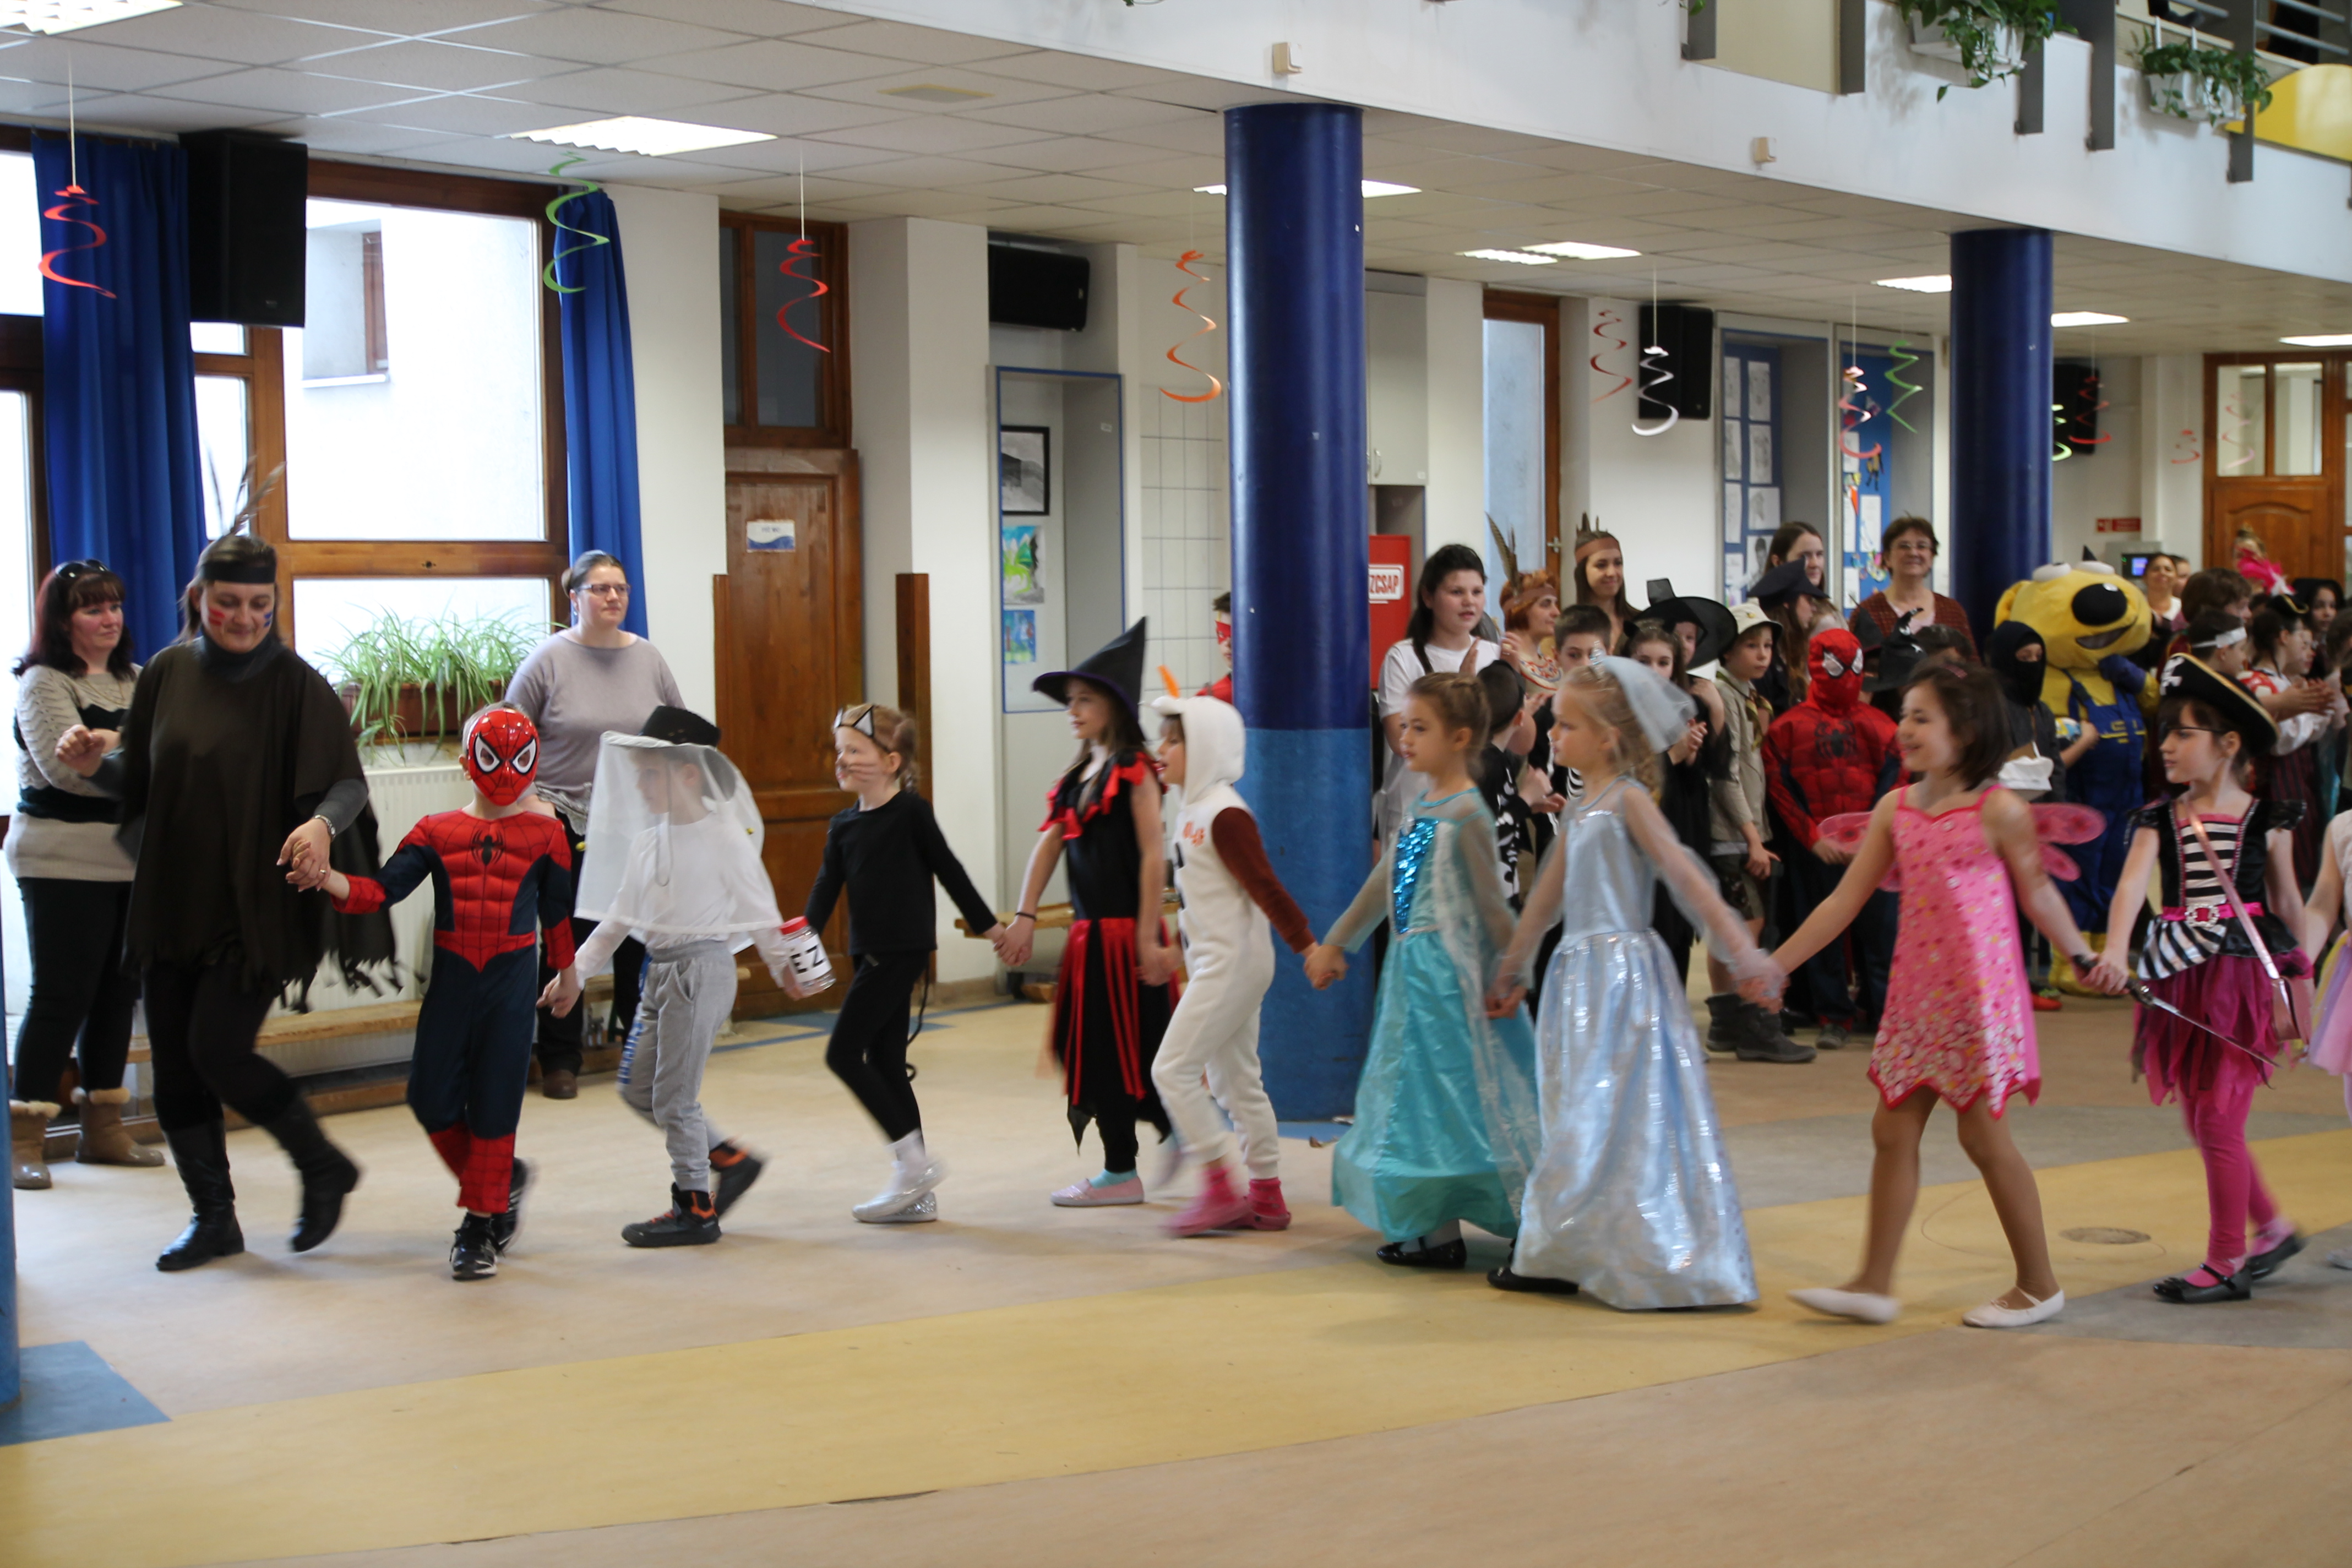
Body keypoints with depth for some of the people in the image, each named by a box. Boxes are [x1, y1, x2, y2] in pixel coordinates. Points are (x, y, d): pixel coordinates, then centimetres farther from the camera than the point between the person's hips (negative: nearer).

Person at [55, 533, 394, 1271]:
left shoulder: (297, 684, -8)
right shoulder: (168, 674, 4)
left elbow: (348, 782, -11)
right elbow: (142, 780, 12)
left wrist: (322, 822, -32)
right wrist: (95, 764, -9)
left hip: (258, 903, -5)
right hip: (172, 900, 5)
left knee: (219, 1051, -12)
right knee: (173, 1066, 6)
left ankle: (324, 1169, 11)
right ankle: (213, 1218, 23)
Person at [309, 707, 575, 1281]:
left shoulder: (544, 833, 1)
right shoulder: (437, 832, 4)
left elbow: (557, 908, 11)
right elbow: (383, 889, -5)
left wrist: (567, 971, 21)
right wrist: (330, 880, -22)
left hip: (511, 979, -2)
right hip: (451, 976, 3)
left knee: (494, 1098, -1)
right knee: (432, 1096, 1)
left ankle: (480, 1224, 8)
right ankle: (502, 1179, 26)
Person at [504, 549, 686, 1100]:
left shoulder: (649, 659, 5)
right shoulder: (550, 660, -5)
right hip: (566, 824, -3)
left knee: (639, 940, 7)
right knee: (567, 941, 1)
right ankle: (560, 1060, 10)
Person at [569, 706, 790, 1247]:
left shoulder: (722, 836, -10)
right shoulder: (646, 841, 10)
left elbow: (757, 909, -6)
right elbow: (617, 918, 15)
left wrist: (782, 964, -4)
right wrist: (574, 971, 11)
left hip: (702, 967, -8)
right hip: (659, 969, 8)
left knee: (674, 1094, -5)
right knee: (637, 1088, 10)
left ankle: (695, 1208, 9)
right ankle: (731, 1160, 22)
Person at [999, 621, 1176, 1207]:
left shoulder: (1134, 771, -10)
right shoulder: (1077, 775, 13)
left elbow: (1153, 855, -15)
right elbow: (1049, 846, 9)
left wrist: (1149, 936, -19)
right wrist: (1024, 917, 1)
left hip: (1124, 931, -8)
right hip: (1089, 931, 8)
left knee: (1117, 1046, -1)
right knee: (1083, 1043, 12)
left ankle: (1121, 1173, 9)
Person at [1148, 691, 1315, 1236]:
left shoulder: (1224, 814, -17)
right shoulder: (1191, 808, 11)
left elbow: (1266, 887, -19)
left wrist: (1307, 946, -18)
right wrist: (1178, 943, 24)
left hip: (1233, 963, -10)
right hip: (1213, 963, 10)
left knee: (1173, 1069, -9)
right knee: (1235, 1079, 12)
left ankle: (1220, 1187, -3)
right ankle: (1266, 1199, 18)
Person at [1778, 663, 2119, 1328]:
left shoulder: (1999, 811, -10)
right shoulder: (1896, 809, 5)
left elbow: (2038, 894, 1)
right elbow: (1846, 900, 8)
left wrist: (2085, 957, -3)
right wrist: (1775, 965, 6)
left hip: (1981, 994, -6)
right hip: (1916, 993, 6)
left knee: (1984, 1137, 1)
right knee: (1893, 1130, 6)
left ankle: (2039, 1285, 15)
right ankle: (1874, 1284, 12)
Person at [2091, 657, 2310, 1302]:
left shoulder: (2266, 820, -2)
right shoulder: (2159, 820, 3)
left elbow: (2287, 902, 8)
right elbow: (2132, 884, -14)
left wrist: (2298, 975, 12)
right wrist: (2116, 947, -31)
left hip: (2244, 976, -4)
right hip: (2181, 981, 4)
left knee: (2218, 1119, -5)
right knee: (2201, 1121, 10)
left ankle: (2226, 1262, 7)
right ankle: (2273, 1228, 31)